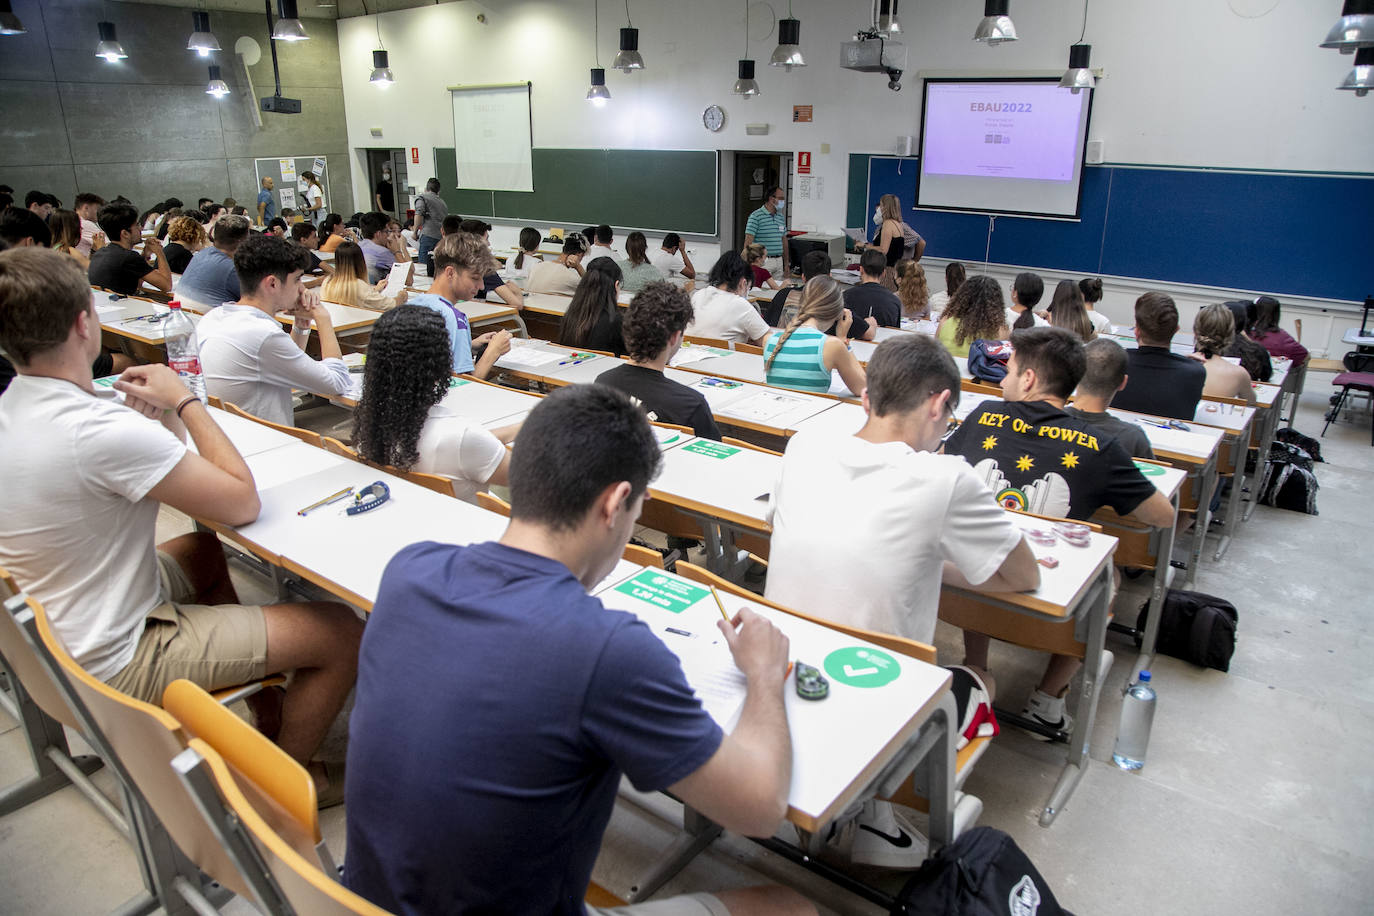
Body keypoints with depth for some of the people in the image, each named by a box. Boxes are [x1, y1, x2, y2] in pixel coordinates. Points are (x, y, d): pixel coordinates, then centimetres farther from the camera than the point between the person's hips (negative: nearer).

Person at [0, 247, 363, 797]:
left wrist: (162, 420, -8)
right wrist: (184, 401, -14)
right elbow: (243, 503, -22)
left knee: (206, 551, 31)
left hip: (47, 636, 10)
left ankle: (269, 711, 36)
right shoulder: (102, 431, -31)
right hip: (114, 661, -9)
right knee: (342, 633, -9)